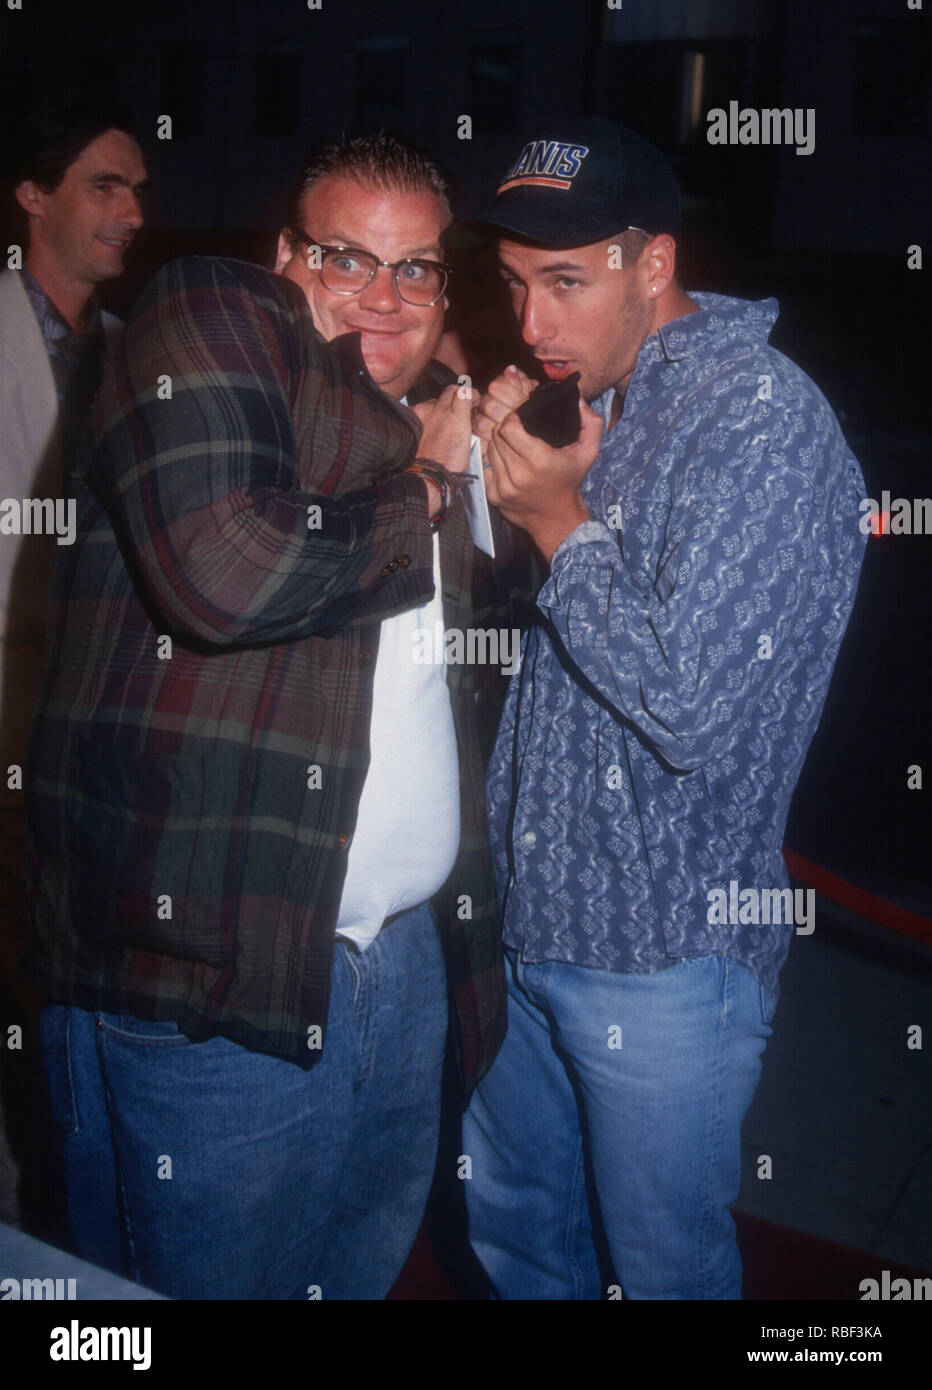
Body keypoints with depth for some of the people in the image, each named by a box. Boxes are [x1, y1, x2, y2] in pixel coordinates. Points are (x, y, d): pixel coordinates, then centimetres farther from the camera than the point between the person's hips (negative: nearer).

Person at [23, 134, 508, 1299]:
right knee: (206, 1279, 11)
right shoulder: (209, 316, -6)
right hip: (218, 974, -7)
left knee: (368, 1266, 22)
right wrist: (420, 499, -8)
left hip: (404, 961, 7)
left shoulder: (419, 429, 17)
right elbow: (224, 570, -24)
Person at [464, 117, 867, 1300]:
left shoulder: (760, 419, -18)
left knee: (662, 1268, 14)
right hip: (534, 915, 8)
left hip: (663, 951, -8)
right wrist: (504, 483, -2)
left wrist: (560, 522, -16)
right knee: (512, 1233, 24)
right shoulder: (596, 397, 8)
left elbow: (691, 710, -26)